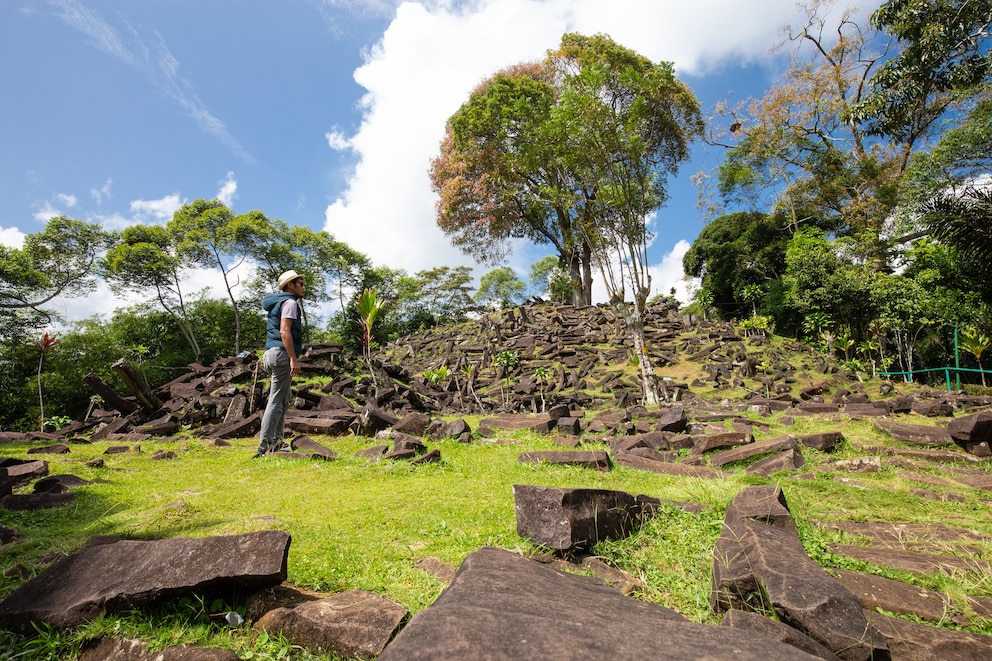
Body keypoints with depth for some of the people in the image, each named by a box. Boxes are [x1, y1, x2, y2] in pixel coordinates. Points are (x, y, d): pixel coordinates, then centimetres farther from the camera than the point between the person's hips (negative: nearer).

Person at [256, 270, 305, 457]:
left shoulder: (277, 303, 23)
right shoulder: (289, 302, -7)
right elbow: (285, 331, -18)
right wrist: (293, 358, -22)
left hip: (272, 353, 10)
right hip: (282, 354, -10)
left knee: (285, 398, 16)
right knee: (276, 401, -9)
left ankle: (276, 441, 20)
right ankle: (265, 446, -6)